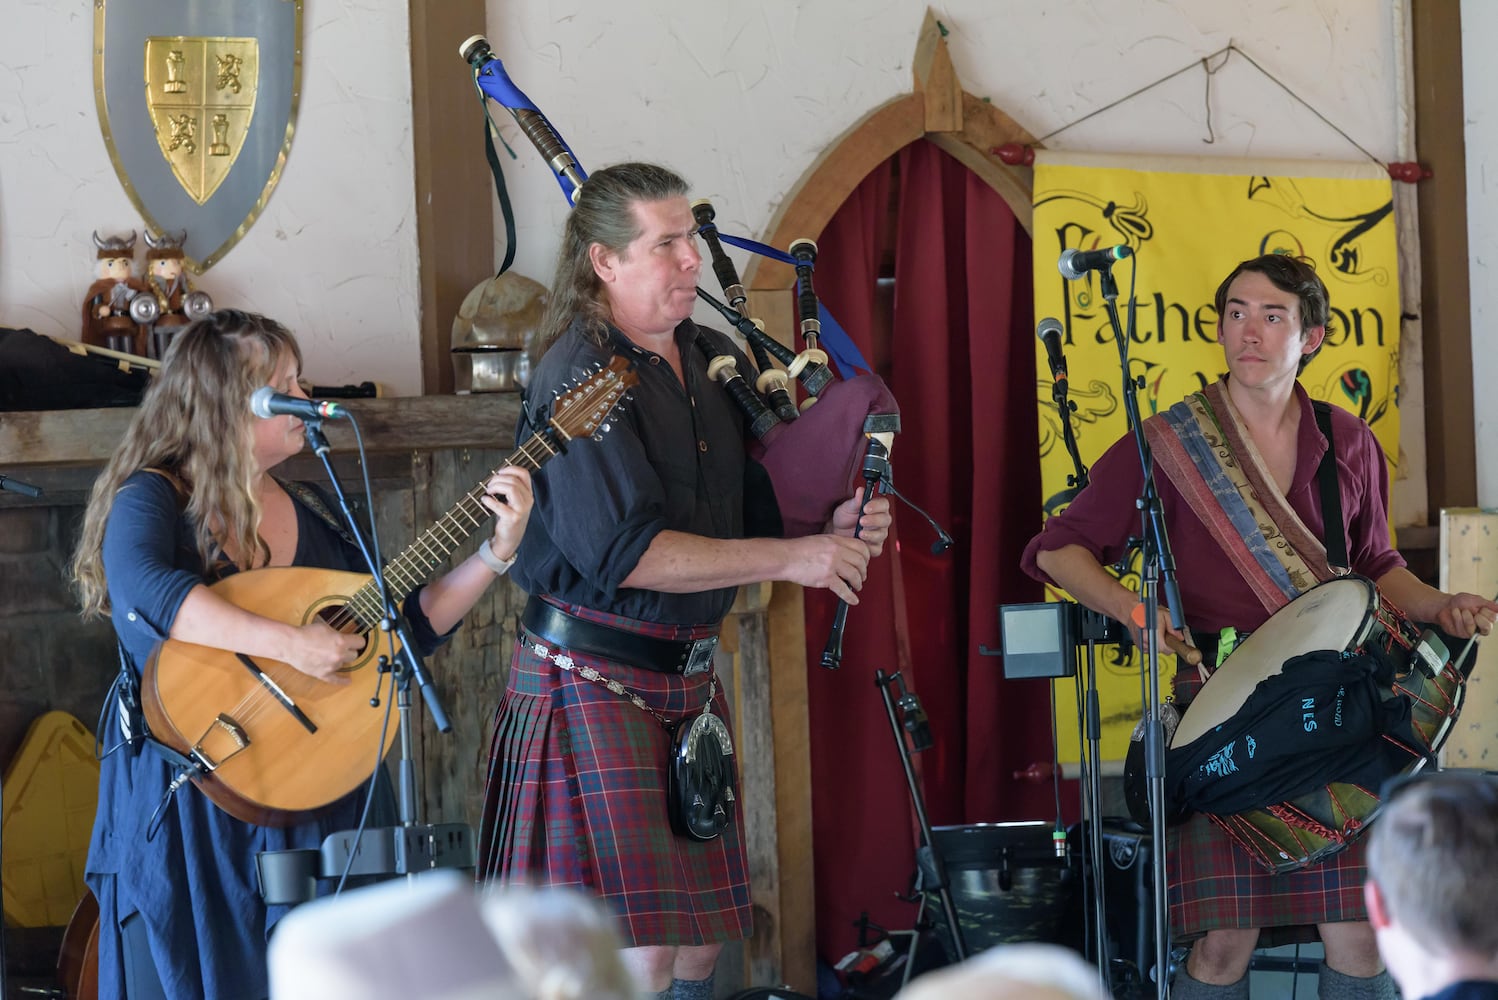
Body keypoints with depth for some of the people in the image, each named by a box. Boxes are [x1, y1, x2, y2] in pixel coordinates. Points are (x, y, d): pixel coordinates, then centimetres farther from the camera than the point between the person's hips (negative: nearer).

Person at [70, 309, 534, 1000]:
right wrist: (288, 644, -36)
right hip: (188, 806, -6)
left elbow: (410, 624, 14)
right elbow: (144, 591, -32)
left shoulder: (308, 513, 11)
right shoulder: (152, 500, -9)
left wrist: (498, 551, 3)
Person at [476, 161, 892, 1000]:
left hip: (688, 674, 8)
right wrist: (790, 558, -22)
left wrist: (832, 526, -3)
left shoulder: (714, 359, 10)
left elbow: (745, 508, 19)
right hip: (595, 677, -8)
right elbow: (625, 551, -24)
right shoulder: (582, 376, -15)